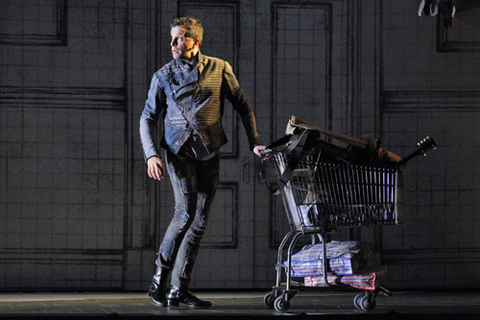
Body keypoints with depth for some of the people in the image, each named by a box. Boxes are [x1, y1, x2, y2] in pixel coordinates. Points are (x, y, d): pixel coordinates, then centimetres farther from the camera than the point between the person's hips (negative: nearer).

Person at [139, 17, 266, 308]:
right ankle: (160, 279, -7)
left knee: (200, 220, 2)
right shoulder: (164, 76, 5)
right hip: (179, 151, -3)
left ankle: (180, 289, 8)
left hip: (209, 153, 3)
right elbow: (148, 117, 7)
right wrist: (151, 155, -7)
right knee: (186, 212, -19)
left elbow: (243, 106, 14)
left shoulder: (219, 69, 7)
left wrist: (255, 141, 5)